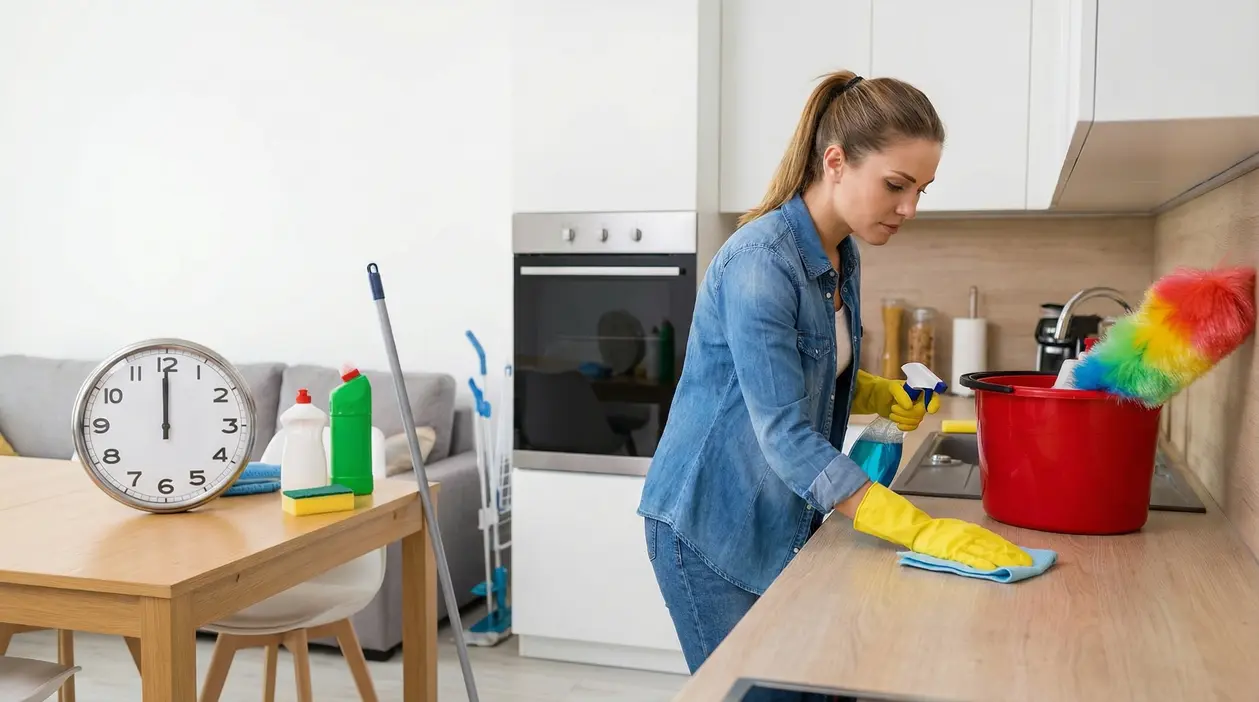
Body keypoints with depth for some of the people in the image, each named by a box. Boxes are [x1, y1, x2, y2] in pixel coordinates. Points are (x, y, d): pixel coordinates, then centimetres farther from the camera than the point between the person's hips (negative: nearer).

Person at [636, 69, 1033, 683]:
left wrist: (883, 396, -1)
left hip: (780, 521, 8)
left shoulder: (842, 255, 5)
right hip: (710, 527, -8)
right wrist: (920, 531, -33)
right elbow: (783, 432, -29)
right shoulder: (760, 260, -23)